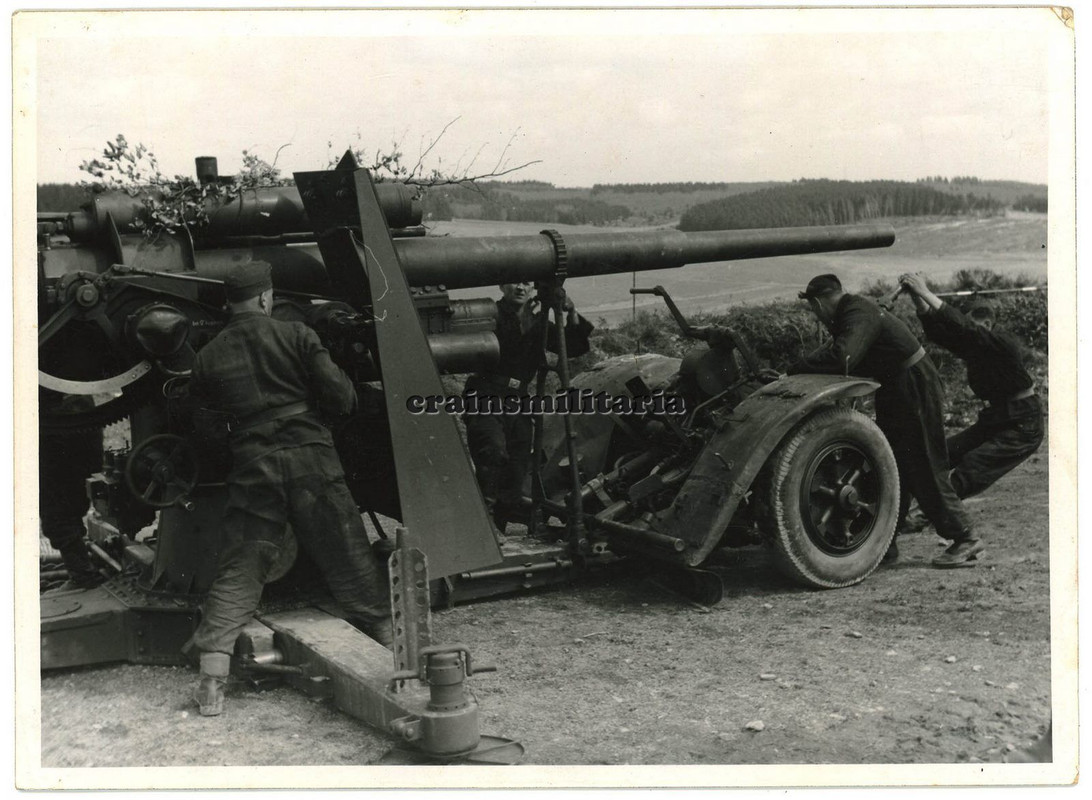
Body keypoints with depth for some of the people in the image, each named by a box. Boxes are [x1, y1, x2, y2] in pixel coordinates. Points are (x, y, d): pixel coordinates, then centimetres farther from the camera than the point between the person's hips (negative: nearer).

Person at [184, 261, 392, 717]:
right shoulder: (296, 337, 0)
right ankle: (389, 644, 17)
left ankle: (212, 683, 1)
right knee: (349, 560, 8)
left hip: (252, 468, 2)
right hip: (310, 457, -2)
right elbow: (341, 397, -4)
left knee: (237, 573, 6)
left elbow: (201, 418, 14)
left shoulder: (209, 357, 8)